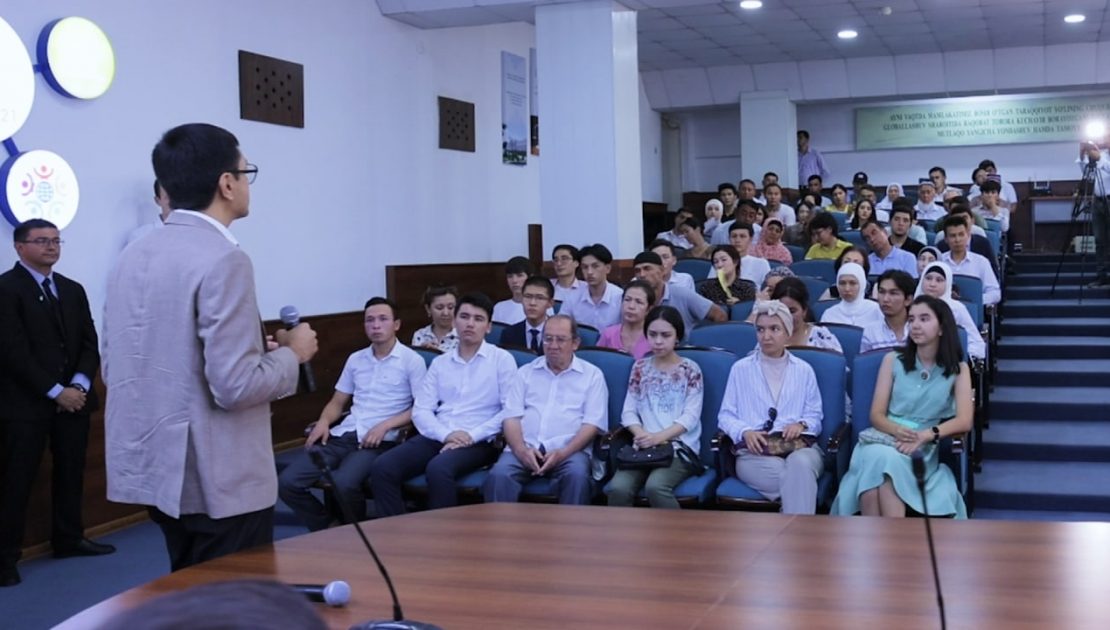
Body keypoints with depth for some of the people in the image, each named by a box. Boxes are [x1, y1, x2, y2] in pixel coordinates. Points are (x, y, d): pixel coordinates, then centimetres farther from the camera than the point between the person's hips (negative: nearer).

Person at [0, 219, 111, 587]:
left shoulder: (73, 290, 15)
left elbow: (89, 343, 10)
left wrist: (79, 385, -7)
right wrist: (55, 391, -15)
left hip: (73, 398, 6)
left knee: (71, 472, 12)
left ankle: (69, 539, 26)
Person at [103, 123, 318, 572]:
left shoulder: (132, 257, 7)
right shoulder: (222, 259, -18)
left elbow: (112, 369, 13)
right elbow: (235, 385, -23)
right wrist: (291, 353, -4)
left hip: (152, 467, 9)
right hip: (217, 479, -8)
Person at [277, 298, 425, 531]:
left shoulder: (412, 360, 2)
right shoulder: (355, 359, 19)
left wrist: (385, 425, -14)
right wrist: (324, 421, 0)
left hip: (381, 440, -5)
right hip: (344, 434, 6)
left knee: (343, 483, -34)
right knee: (287, 483, -13)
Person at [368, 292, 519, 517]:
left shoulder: (502, 359, 5)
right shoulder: (439, 363, 17)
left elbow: (512, 410, -4)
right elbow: (420, 410, 9)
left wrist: (473, 435, -13)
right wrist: (446, 434, -11)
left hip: (479, 441, -4)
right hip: (438, 437, 4)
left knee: (438, 469, -36)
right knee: (382, 467, -20)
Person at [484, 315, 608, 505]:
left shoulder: (592, 375, 12)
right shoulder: (526, 372, 19)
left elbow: (593, 423, 2)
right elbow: (512, 416, 9)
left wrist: (563, 453, -15)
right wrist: (521, 450, -12)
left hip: (569, 449, -1)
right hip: (525, 448, 2)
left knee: (577, 476, -35)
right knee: (499, 475, -29)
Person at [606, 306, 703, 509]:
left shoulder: (690, 370, 6)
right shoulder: (640, 367, 16)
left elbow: (690, 416, -3)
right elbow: (629, 411, 10)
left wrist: (659, 437, -17)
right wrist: (641, 434, -11)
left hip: (680, 447, -3)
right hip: (644, 446, 3)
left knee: (655, 486, -34)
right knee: (618, 488, -27)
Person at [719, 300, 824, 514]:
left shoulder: (803, 370, 19)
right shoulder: (740, 368, 14)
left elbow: (815, 415, 15)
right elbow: (726, 415, 9)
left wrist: (801, 425, -10)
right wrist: (745, 432, -12)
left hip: (799, 445, 2)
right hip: (755, 450, -1)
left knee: (800, 464, -38)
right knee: (797, 479, -35)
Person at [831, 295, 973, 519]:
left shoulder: (958, 369, 11)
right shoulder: (893, 360, 14)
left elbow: (964, 421, -2)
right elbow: (876, 415, 6)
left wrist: (924, 435, -18)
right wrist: (897, 430, -17)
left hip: (922, 449, -1)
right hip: (885, 438, 1)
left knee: (885, 460, -36)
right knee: (876, 457, -37)